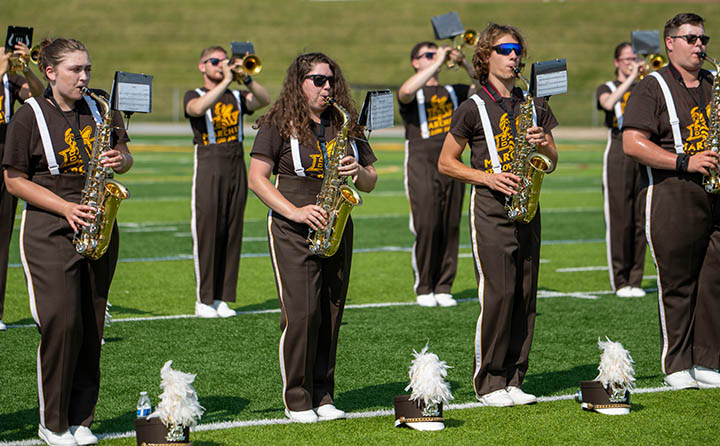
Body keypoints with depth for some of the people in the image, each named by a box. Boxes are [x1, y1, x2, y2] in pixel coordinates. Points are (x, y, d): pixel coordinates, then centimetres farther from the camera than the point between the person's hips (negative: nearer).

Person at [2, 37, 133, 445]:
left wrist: (121, 159, -6)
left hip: (98, 228, 5)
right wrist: (66, 208, -15)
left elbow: (124, 156, 20)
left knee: (91, 328, 4)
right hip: (50, 231, -5)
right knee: (61, 323, -12)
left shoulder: (99, 110, 11)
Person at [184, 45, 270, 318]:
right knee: (207, 232, -7)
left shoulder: (236, 98, 17)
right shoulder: (195, 96, 6)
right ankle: (204, 300, -3)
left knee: (232, 233, 3)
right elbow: (198, 108, -19)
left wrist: (246, 78, -15)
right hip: (208, 169, -4)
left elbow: (264, 100, -2)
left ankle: (222, 298, 7)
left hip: (236, 169, 4)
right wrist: (226, 81, -20)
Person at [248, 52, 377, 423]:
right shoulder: (278, 126, -1)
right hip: (293, 234, -5)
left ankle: (323, 396, 14)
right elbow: (257, 179, -6)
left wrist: (358, 172, -7)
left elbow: (371, 182, 17)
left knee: (331, 316, 5)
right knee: (301, 314, -11)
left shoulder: (345, 126, 14)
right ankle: (297, 400, -2)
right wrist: (295, 212, -17)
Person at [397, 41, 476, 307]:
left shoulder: (452, 92, 19)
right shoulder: (412, 95, 4)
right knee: (426, 228, -8)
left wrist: (464, 65, -5)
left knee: (450, 228, 2)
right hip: (421, 166, -4)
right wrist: (438, 61, -16)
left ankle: (443, 287, 9)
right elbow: (407, 90, -21)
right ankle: (423, 288, 1)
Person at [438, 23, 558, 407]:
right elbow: (446, 163, 2)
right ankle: (488, 383, -1)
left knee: (525, 296, 4)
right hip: (489, 208, -5)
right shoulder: (473, 109, -1)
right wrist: (487, 177, -11)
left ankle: (513, 380, 12)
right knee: (496, 294, -10)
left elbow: (552, 162, 19)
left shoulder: (534, 105, 13)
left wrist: (543, 143, -4)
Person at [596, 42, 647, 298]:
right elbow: (608, 103, -15)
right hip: (618, 155, -3)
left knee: (640, 219, 1)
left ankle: (635, 280, 7)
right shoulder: (607, 89, 10)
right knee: (619, 219, -6)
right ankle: (619, 281, -1)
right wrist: (631, 77, -14)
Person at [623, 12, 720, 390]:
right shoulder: (652, 88, 1)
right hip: (673, 197, -5)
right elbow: (632, 143, -9)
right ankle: (677, 366, 5)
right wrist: (684, 162, -16)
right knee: (677, 285, -2)